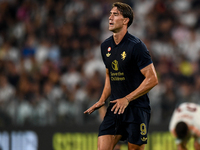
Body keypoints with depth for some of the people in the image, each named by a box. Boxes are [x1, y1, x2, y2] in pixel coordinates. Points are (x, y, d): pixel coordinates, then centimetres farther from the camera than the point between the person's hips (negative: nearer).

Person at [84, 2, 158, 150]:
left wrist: (127, 99, -18)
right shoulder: (105, 46, 9)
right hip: (115, 107, 6)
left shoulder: (136, 46, -12)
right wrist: (102, 100, 10)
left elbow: (152, 79, -14)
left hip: (137, 109, -6)